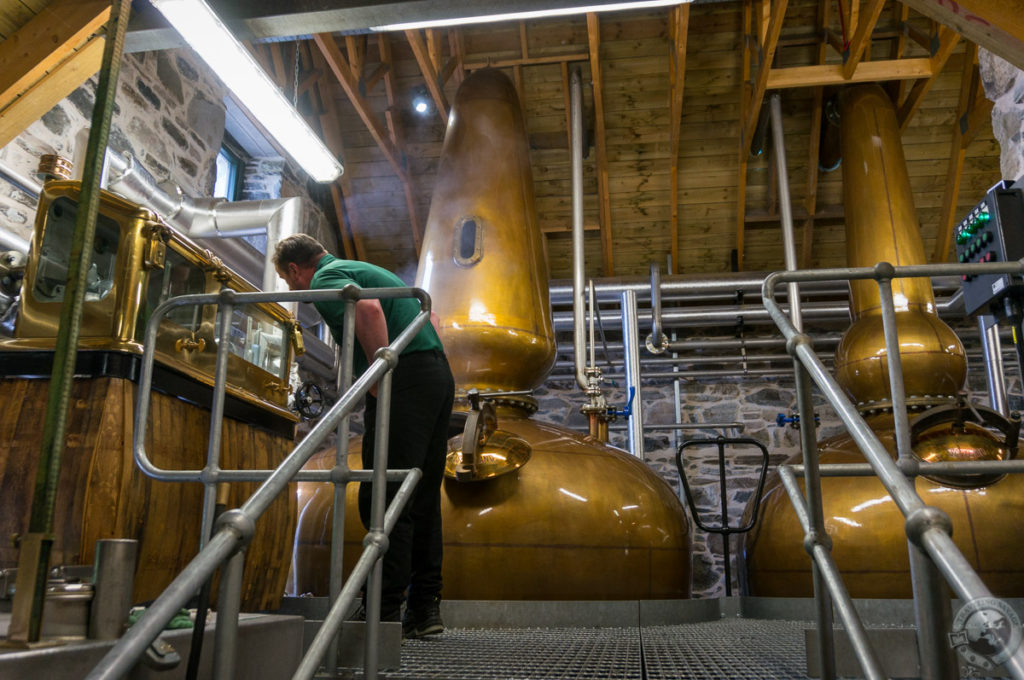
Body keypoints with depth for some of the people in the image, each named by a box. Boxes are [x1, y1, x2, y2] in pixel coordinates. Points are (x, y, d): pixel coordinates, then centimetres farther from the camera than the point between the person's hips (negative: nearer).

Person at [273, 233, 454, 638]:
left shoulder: (325, 279, -2)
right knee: (422, 497, 10)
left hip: (406, 380, -9)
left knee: (385, 498, -7)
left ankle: (385, 613, -4)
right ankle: (424, 609, 15)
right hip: (439, 375, 10)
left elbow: (368, 309, -25)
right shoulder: (357, 270, 28)